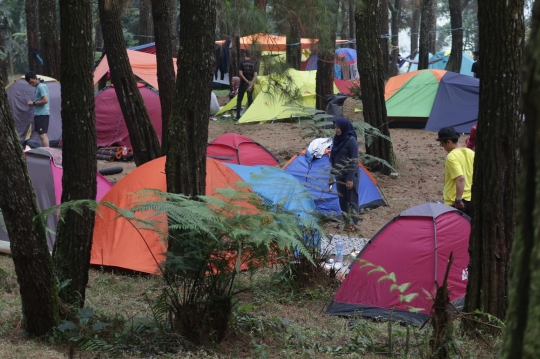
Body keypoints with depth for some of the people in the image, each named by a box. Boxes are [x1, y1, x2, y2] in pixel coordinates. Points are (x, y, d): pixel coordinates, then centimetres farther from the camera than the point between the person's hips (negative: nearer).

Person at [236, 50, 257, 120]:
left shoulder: (241, 63, -7)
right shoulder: (253, 63, 3)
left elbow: (240, 74, -15)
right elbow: (255, 75, -4)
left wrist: (247, 82, -11)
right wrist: (251, 84, -8)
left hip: (243, 83, -3)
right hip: (250, 84, 3)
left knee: (239, 100, 5)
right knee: (250, 100, 12)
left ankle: (238, 116, 0)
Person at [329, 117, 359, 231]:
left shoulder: (351, 140, -16)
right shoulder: (338, 139, 7)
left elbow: (354, 161, -16)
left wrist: (351, 178, -19)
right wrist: (332, 174, 17)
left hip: (349, 175, -8)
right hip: (340, 175, 8)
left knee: (351, 199, 0)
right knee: (342, 199, 14)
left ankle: (352, 223, 6)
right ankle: (344, 221, 24)